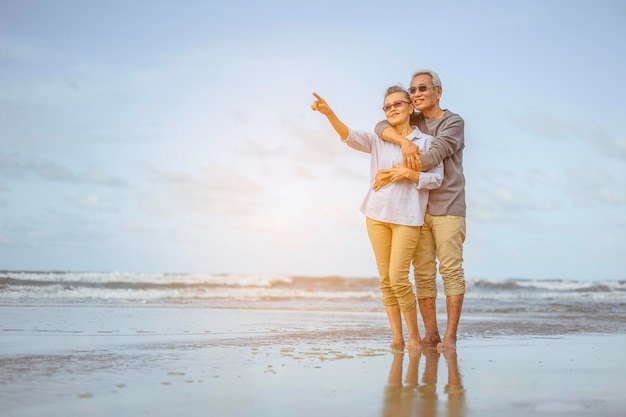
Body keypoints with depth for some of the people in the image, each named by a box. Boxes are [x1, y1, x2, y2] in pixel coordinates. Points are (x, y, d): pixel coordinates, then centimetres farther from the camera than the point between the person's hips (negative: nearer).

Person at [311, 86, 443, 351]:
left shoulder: (426, 141, 3)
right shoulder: (378, 141, 8)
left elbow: (436, 179, 0)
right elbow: (349, 136, -9)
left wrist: (409, 173, -15)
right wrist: (328, 112, -24)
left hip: (407, 218, -3)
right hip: (377, 215, 4)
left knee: (398, 278, -10)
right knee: (385, 280, 3)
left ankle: (414, 336, 5)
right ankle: (397, 337, 10)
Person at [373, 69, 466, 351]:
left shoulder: (453, 123, -2)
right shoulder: (413, 122, 13)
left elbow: (433, 156, -16)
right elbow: (382, 127, -1)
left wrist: (393, 173, -19)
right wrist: (404, 141, -21)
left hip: (448, 208, -4)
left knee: (451, 270, -7)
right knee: (423, 273, 2)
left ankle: (450, 335, -5)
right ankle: (430, 334, 7)